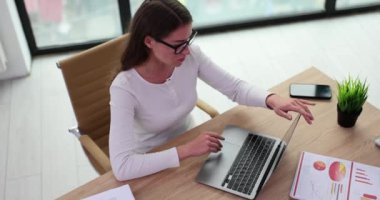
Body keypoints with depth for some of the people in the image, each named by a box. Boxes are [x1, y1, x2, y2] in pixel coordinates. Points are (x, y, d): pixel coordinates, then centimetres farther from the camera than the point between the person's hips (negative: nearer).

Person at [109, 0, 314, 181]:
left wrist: (272, 100, -29)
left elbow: (235, 88, -9)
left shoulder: (191, 56, -17)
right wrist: (186, 150, -38)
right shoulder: (124, 88, -30)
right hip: (150, 166, -4)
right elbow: (121, 167, -36)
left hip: (188, 142, 4)